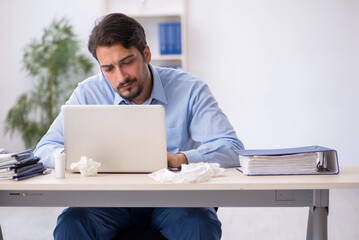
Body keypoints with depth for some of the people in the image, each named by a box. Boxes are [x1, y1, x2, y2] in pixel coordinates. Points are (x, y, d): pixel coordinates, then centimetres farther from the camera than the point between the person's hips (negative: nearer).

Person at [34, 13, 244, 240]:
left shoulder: (189, 89, -6)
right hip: (112, 199, 1)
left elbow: (232, 149, -14)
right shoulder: (88, 93, -1)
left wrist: (177, 159, -31)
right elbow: (44, 149, 1)